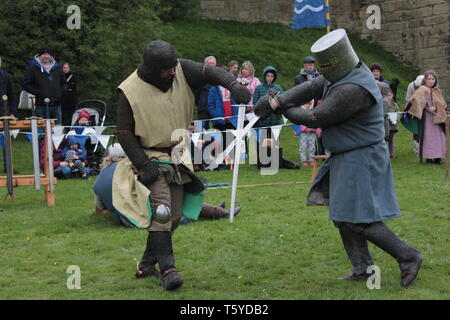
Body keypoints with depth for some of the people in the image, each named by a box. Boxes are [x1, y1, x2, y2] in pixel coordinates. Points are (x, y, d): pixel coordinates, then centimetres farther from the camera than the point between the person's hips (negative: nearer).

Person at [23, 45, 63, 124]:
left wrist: (59, 93, 7)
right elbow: (26, 84, -2)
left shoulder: (56, 67, 15)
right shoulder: (33, 68, 1)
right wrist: (38, 93, -11)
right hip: (41, 106, -4)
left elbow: (62, 83, 25)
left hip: (56, 105, 4)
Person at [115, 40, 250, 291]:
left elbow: (210, 72, -22)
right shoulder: (130, 91, -17)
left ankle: (149, 262, 27)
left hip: (177, 157, 5)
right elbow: (124, 133, -12)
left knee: (174, 215, 10)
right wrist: (143, 164, -19)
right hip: (149, 158, -5)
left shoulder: (181, 71, -9)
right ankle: (167, 268, -14)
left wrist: (233, 84, -43)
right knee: (160, 212, -18)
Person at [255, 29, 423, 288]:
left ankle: (408, 257, 3)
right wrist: (275, 101, -9)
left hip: (360, 159, -10)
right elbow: (310, 89, 3)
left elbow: (317, 118, -20)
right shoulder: (344, 74, 5)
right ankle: (363, 269, 19)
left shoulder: (353, 89, -27)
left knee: (359, 220, -8)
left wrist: (286, 111, -4)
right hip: (347, 158, 10)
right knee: (343, 216, 12)